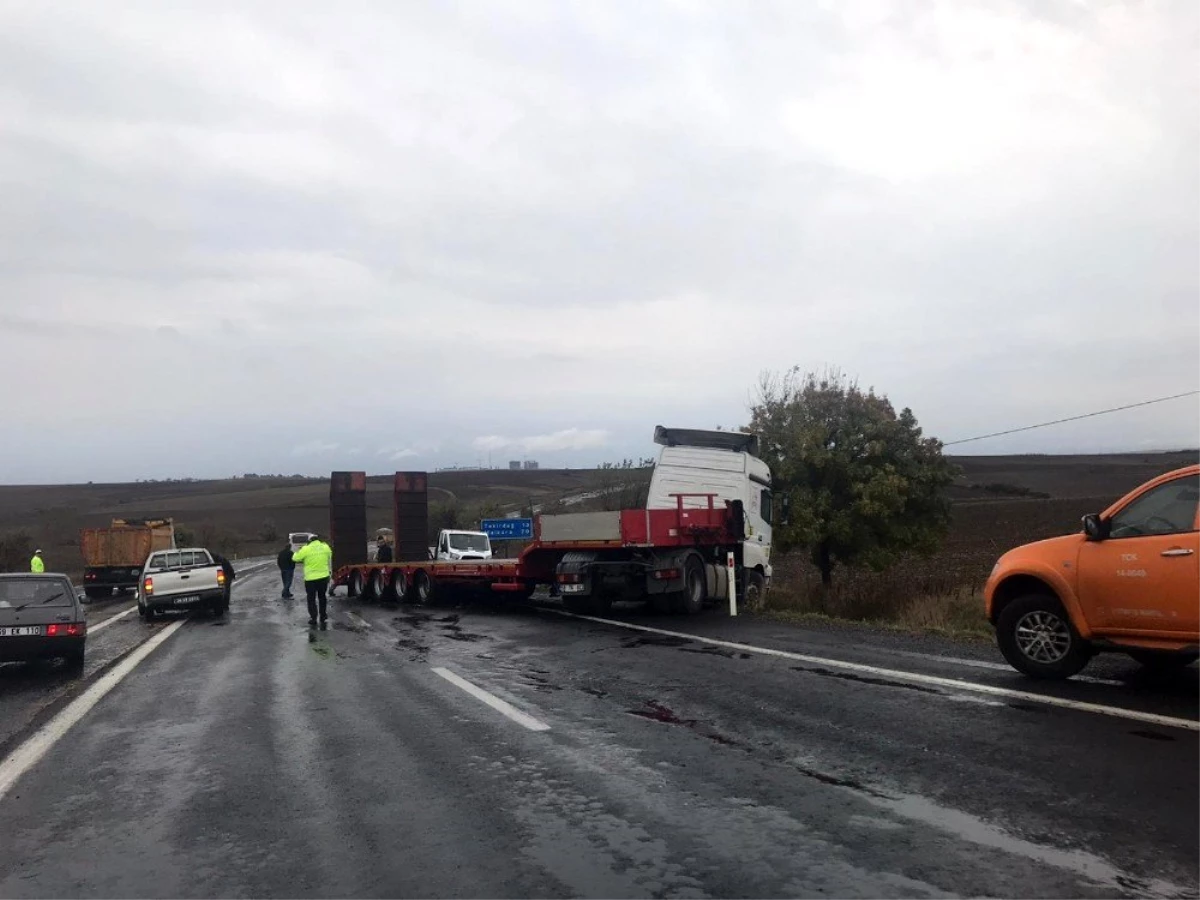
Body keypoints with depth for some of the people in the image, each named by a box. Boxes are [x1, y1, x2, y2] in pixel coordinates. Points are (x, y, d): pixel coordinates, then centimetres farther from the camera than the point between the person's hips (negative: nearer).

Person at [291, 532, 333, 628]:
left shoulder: (306, 549, -11)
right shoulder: (326, 547, 0)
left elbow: (295, 558, -1)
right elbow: (329, 558, 15)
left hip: (310, 578, -3)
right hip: (324, 577, 3)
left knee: (311, 599, 8)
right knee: (322, 597, 19)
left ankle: (313, 621, 7)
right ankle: (323, 618, 24)